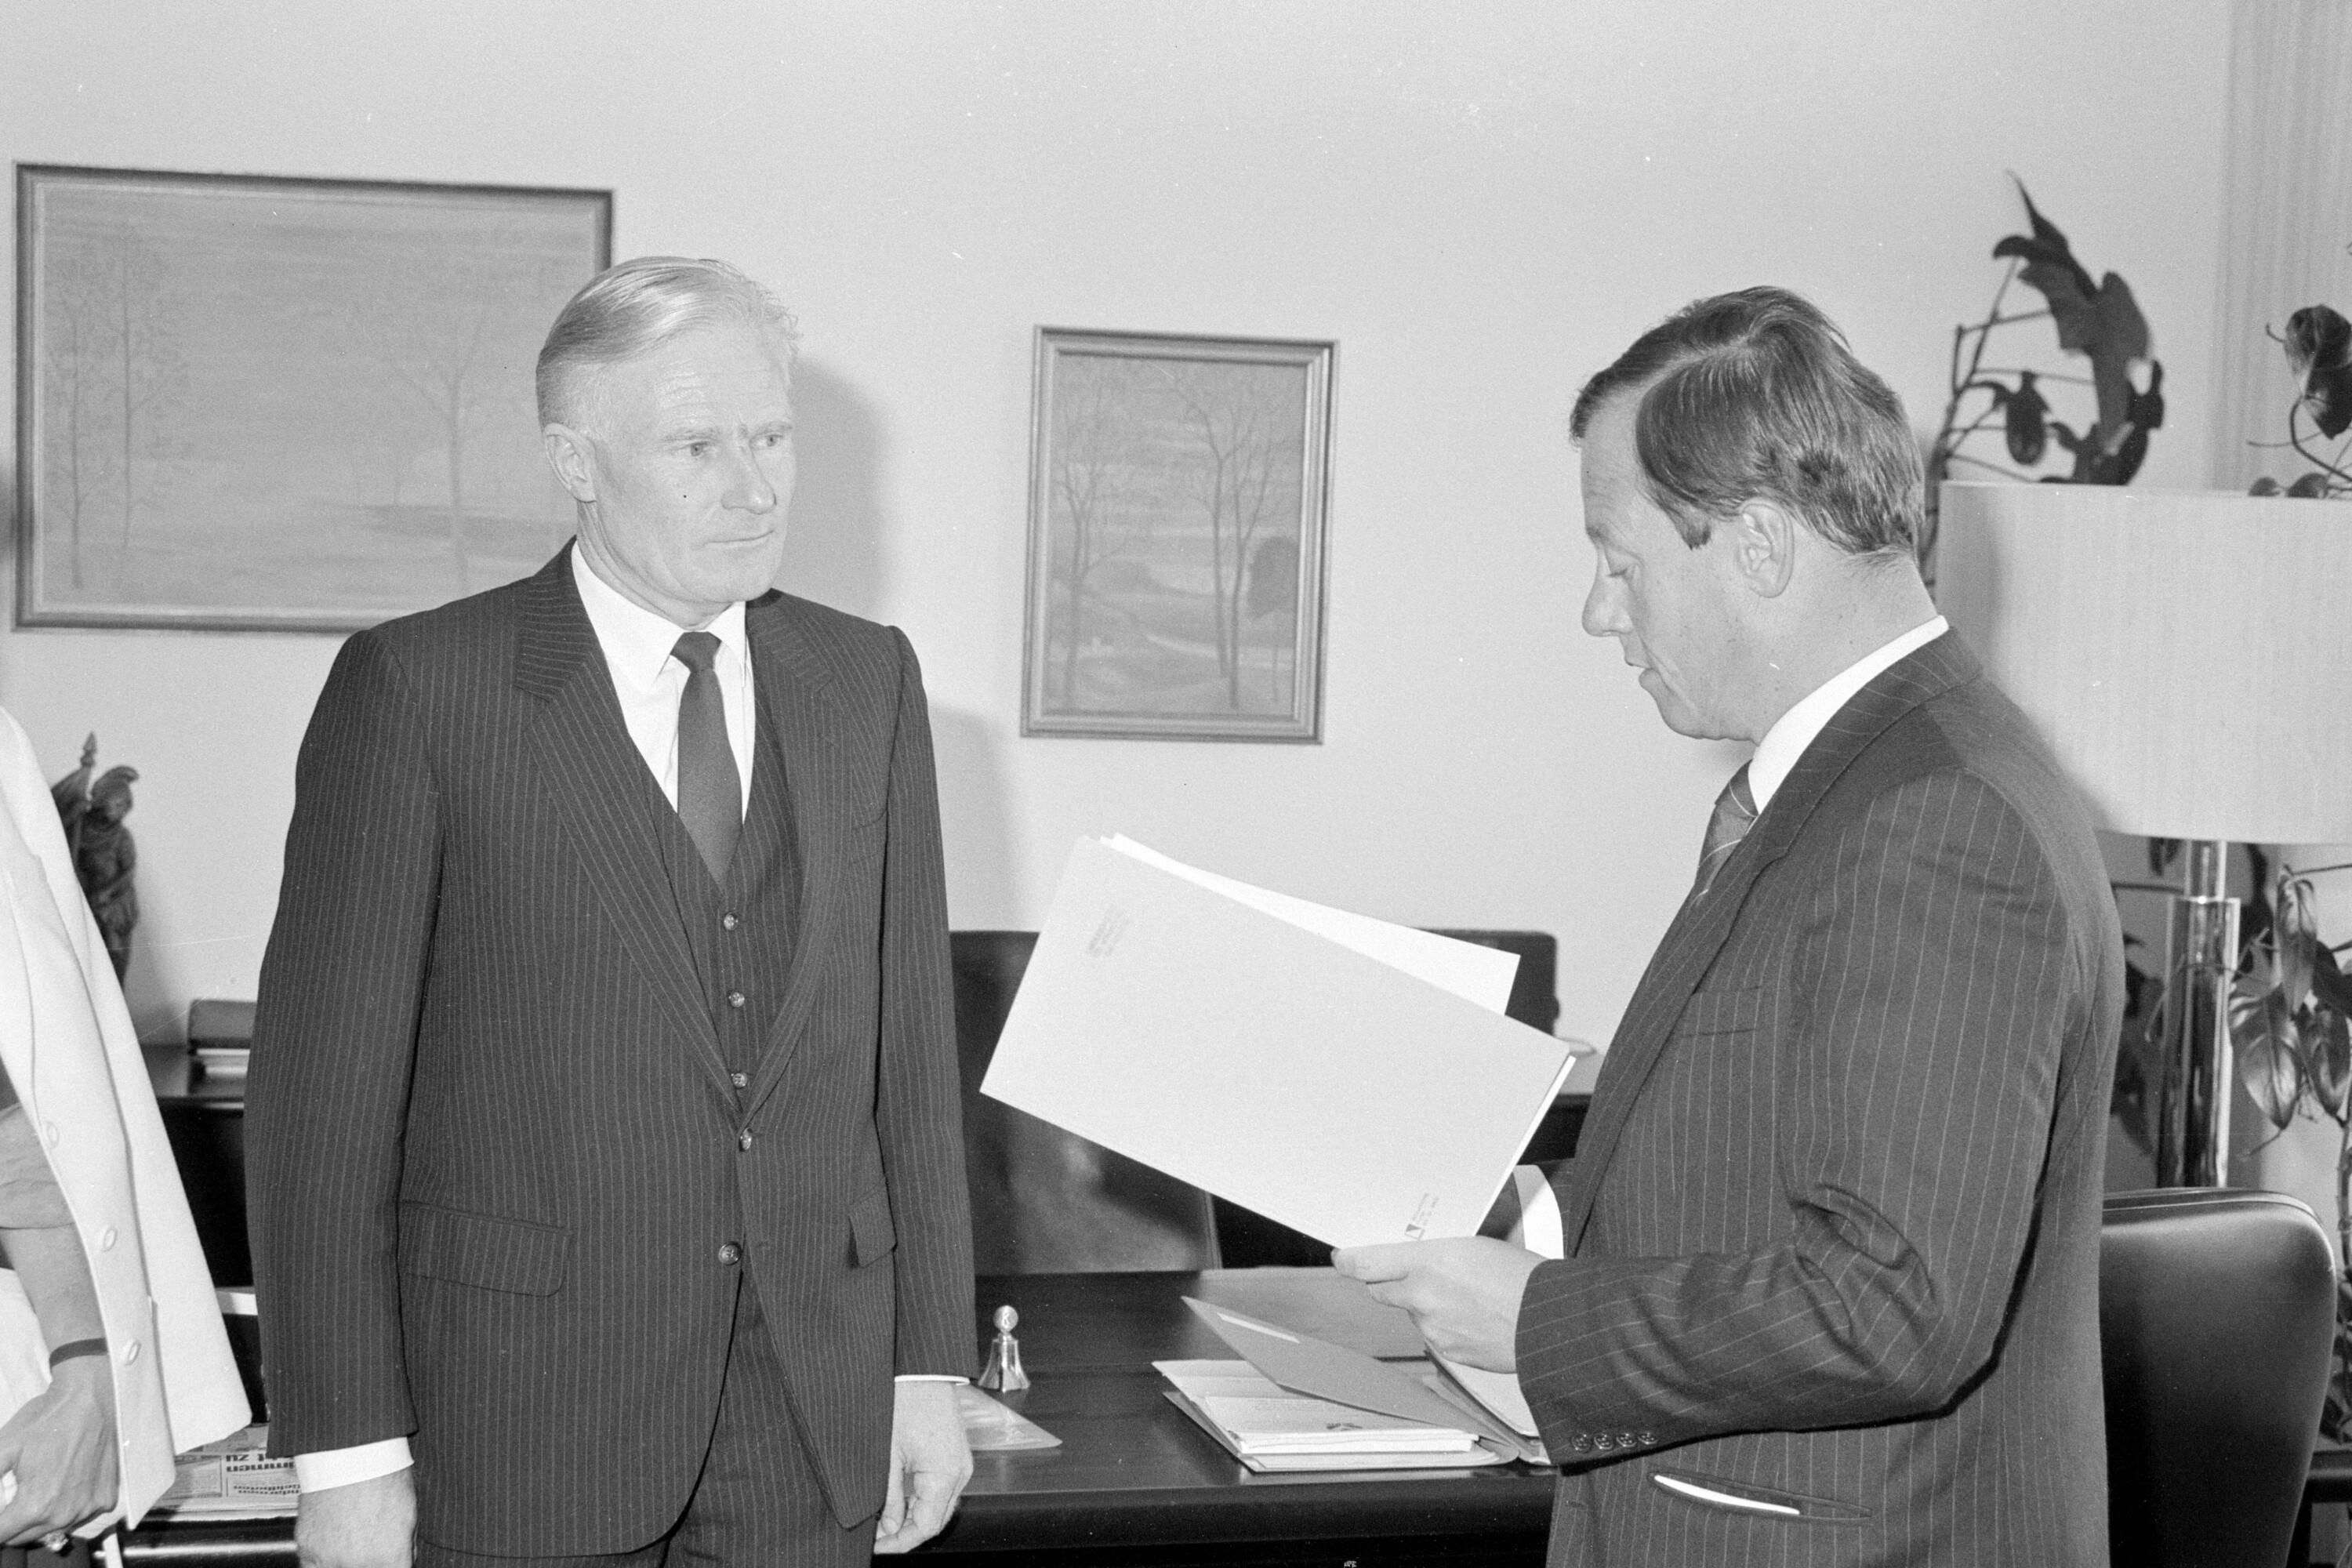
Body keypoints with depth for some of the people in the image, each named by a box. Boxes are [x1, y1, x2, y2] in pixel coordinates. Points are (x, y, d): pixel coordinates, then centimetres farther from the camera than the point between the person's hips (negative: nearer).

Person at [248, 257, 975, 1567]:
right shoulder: (418, 688, -7)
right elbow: (324, 1089, -8)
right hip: (524, 1399, -3)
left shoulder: (866, 681, 6)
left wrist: (932, 1361, 5)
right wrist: (349, 1455, -11)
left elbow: (911, 1045, 8)